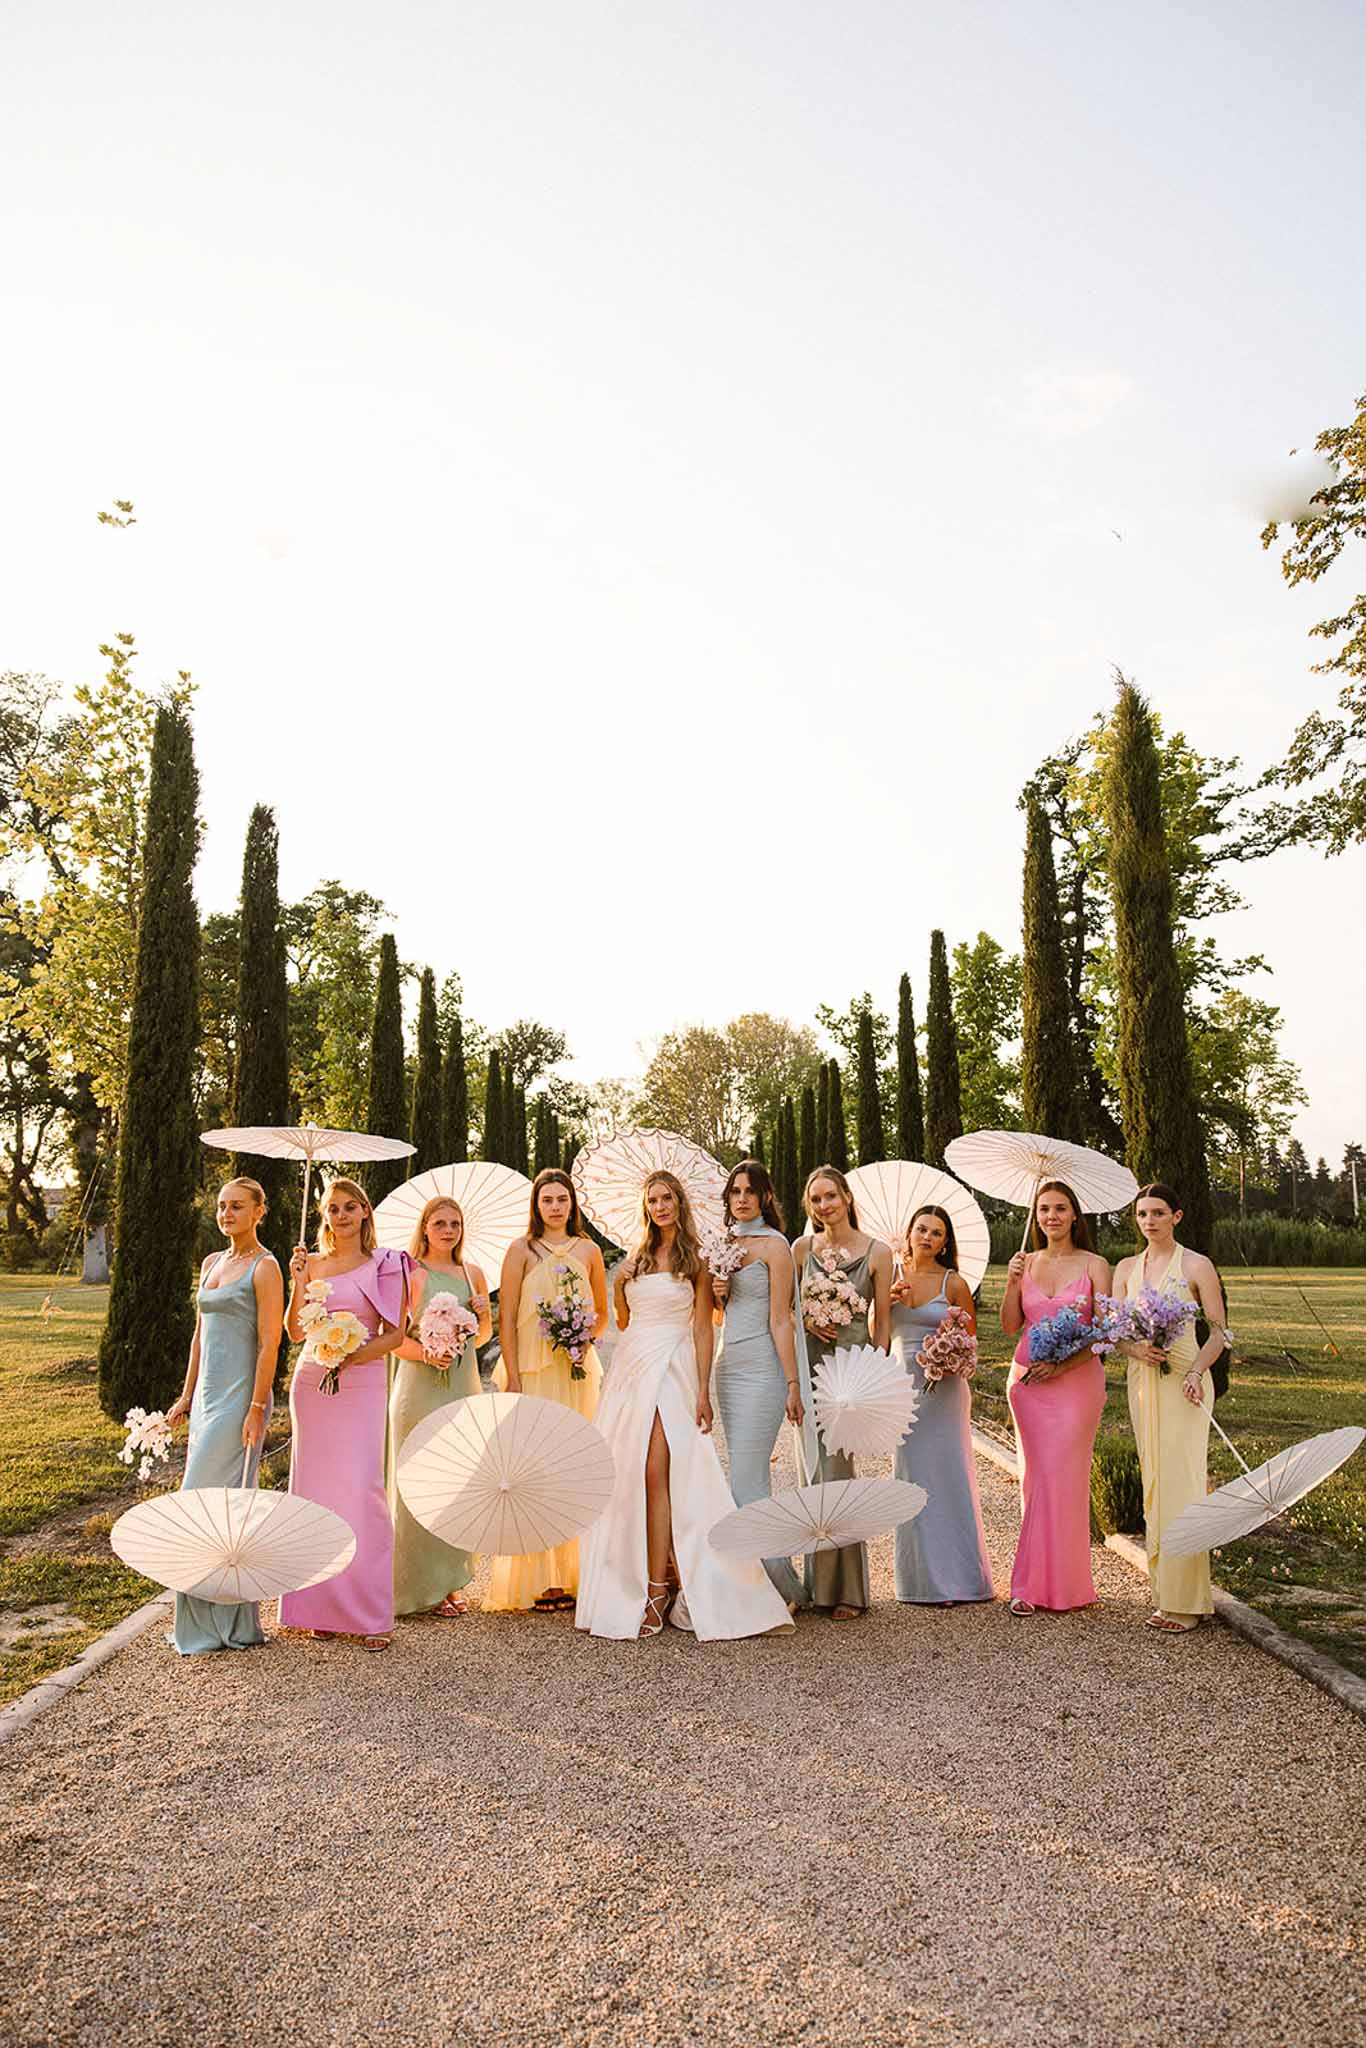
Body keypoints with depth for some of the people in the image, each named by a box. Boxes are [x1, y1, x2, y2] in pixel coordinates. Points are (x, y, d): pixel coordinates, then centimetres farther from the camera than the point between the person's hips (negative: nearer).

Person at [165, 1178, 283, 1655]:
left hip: (240, 1397, -8)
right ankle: (227, 1619, 21)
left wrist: (257, 1409, -18)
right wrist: (187, 1395, 17)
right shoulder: (211, 1263, 14)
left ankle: (227, 1622, 6)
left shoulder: (264, 1267, -9)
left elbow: (269, 1343, -14)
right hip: (207, 1396, 8)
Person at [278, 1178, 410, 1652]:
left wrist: (352, 1356, -14)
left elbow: (395, 1334, -2)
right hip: (310, 1383, 4)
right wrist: (298, 1284, -6)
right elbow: (296, 1332, 7)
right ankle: (324, 1607, 16)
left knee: (361, 1489, -8)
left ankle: (371, 1614, 0)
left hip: (361, 1386, -4)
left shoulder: (385, 1265, 0)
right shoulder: (312, 1263, 10)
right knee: (316, 1489, 6)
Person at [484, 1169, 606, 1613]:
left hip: (577, 1370, 3)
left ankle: (569, 1573, 15)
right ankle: (535, 1580, 2)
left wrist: (585, 1340, -3)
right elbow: (506, 1317, -3)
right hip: (532, 1369, -3)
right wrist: (513, 1378, -10)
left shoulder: (588, 1251, 10)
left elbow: (603, 1312, 18)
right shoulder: (522, 1251, 2)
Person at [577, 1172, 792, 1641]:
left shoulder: (695, 1259, 1)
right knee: (624, 1477, 3)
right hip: (630, 1367, 5)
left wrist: (703, 1391, -10)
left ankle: (658, 1590, -9)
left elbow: (703, 1328, -4)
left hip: (672, 1369, -5)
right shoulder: (636, 1259, 15)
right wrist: (619, 1289, 3)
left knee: (656, 1475, -13)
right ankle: (625, 1586, 14)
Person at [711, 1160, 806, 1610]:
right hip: (728, 1367, 8)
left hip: (762, 1370, -7)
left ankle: (785, 1589, 4)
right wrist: (717, 1294, 1)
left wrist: (792, 1384, -13)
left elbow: (780, 1319, -12)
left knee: (746, 1482, -8)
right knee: (752, 1479, 11)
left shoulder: (774, 1245, -8)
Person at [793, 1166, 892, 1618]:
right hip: (808, 1365, 4)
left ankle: (848, 1589, 7)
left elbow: (881, 1322, 1)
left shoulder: (877, 1252, -1)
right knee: (811, 1474, 8)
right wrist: (807, 1320, -6)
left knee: (835, 1472, -7)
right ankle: (816, 1584, 21)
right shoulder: (802, 1248, 6)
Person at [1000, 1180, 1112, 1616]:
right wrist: (1012, 1283, -9)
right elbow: (1010, 1326, 5)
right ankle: (1034, 1584, 15)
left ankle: (1051, 1583, 9)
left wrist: (1064, 1365, -15)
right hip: (1027, 1380, 3)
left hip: (1076, 1380, -3)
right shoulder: (1026, 1264, 8)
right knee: (1037, 1476, 6)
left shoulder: (1094, 1265, -2)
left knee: (1061, 1477, -3)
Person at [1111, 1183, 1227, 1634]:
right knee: (1153, 1484, 8)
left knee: (1181, 1483, -8)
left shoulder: (1196, 1266, -3)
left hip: (1183, 1382, -5)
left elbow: (1219, 1332, -4)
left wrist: (1196, 1371, -20)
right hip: (1141, 1380, 5)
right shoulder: (1126, 1268, 11)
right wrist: (1135, 1349, -13)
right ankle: (1163, 1591, 17)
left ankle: (1185, 1601, -1)